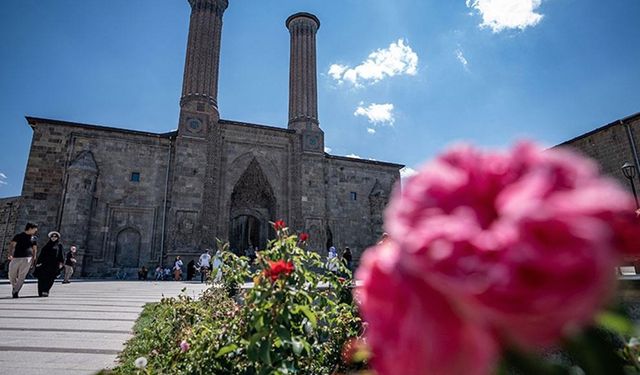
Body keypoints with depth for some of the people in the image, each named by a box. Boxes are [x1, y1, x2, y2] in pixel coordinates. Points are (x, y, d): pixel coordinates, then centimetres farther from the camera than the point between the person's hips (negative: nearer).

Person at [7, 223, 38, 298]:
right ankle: (15, 287, 30)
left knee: (21, 276, -6)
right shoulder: (18, 236, 5)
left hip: (27, 258, 1)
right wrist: (10, 254, -21)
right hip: (16, 258, -1)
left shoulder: (34, 238, 13)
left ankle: (15, 292, -3)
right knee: (11, 275, 6)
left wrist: (33, 259, 14)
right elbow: (12, 245, -5)